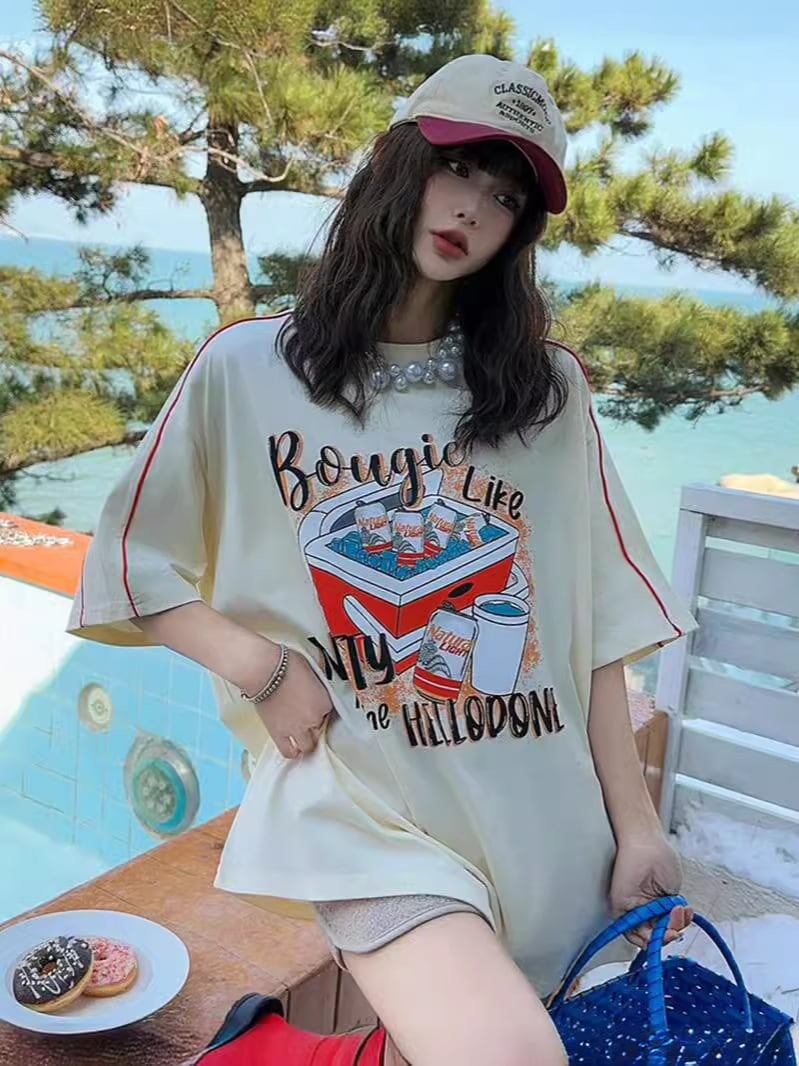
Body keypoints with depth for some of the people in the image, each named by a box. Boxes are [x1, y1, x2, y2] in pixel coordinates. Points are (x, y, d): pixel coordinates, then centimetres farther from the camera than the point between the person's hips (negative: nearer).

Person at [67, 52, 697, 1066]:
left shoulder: (545, 386, 7)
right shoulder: (244, 369, 0)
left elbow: (595, 622, 5)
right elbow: (133, 563, 6)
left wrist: (634, 825, 3)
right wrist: (262, 668, -9)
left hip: (548, 822, 4)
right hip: (364, 800, -4)